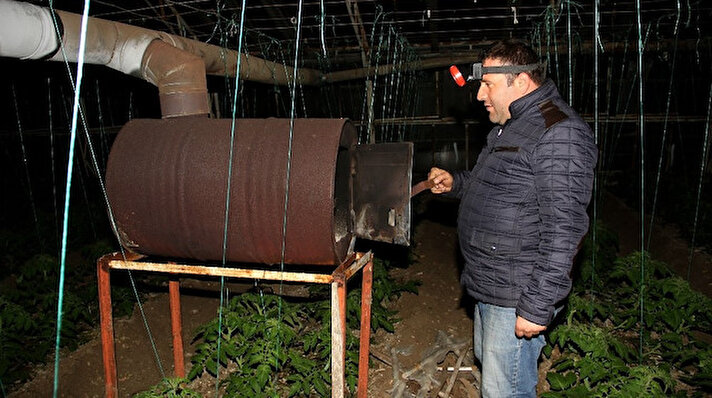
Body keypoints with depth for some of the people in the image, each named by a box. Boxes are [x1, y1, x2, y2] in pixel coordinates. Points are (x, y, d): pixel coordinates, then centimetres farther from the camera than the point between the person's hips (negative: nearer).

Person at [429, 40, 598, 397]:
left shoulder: (559, 133, -20)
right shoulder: (509, 127, 14)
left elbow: (563, 230, -25)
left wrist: (538, 306, -25)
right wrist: (456, 183, 11)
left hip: (516, 298, -10)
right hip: (488, 287, 10)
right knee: (488, 365, 26)